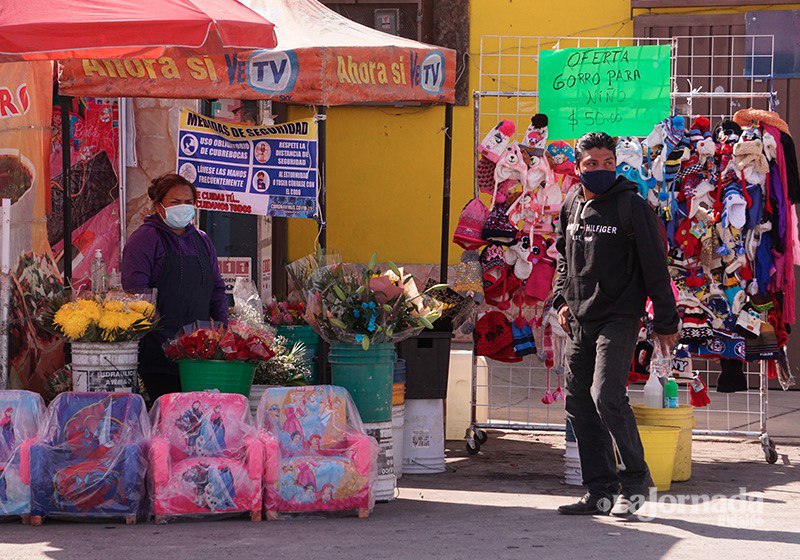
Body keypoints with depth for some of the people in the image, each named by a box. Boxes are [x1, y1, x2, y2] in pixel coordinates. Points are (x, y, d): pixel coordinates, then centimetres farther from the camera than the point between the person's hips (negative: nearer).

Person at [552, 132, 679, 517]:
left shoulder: (631, 206, -7)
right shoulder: (571, 206, 10)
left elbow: (655, 265, -6)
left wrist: (665, 322, -6)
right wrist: (562, 299, 14)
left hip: (618, 319, -7)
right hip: (580, 322, 7)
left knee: (606, 395, -20)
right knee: (578, 403, 5)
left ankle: (635, 478, -3)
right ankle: (600, 491, 12)